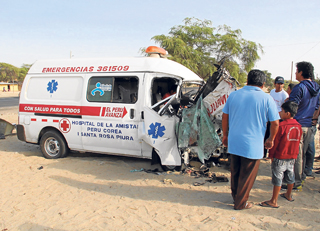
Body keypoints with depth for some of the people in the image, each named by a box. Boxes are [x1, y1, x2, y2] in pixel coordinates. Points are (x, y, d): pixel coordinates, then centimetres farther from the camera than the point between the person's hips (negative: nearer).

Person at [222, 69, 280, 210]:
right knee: (247, 175, 11)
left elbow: (225, 116, 8)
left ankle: (235, 195, 39)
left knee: (235, 171, 21)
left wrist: (225, 135, 18)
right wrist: (271, 139, 10)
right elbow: (275, 123, -5)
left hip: (233, 142, 4)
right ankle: (241, 203, 23)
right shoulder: (266, 99, -8)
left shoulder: (233, 95, 2)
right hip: (253, 145, -4)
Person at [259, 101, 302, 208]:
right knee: (290, 176, 21)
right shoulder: (298, 126, 1)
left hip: (280, 157, -7)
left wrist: (271, 155, -4)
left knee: (278, 178, -2)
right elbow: (298, 142, 10)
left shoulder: (281, 126, -20)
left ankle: (274, 201, 4)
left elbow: (275, 142, -15)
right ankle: (289, 195, 39)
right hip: (292, 157, 7)